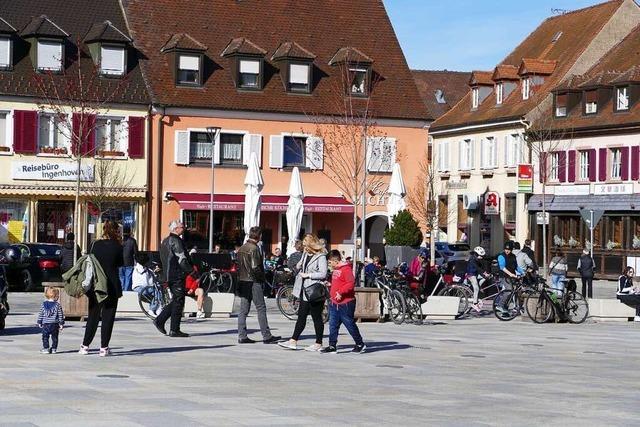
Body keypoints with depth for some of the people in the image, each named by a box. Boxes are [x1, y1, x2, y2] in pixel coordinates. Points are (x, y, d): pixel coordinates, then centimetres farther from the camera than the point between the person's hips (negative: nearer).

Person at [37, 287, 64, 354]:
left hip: (45, 324, 1)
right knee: (54, 337, 10)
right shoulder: (57, 305, -4)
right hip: (55, 324, -1)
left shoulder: (43, 304, 2)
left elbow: (41, 314, 6)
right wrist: (61, 324, 4)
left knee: (45, 337, 8)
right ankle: (54, 349, 11)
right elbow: (60, 315, -3)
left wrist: (39, 322, 14)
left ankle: (46, 348, 3)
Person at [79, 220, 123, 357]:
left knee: (93, 316, 13)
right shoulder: (117, 247, -8)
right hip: (112, 286, -3)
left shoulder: (96, 245, -1)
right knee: (108, 317, 3)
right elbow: (121, 263, 5)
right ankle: (104, 348, 1)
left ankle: (85, 346, 14)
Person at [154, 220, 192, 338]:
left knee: (176, 301, 17)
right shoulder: (176, 241, -14)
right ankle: (174, 330, -3)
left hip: (168, 274, 9)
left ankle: (160, 320, 12)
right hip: (177, 275, -9)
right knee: (178, 302, -4)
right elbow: (182, 259, -18)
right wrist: (191, 270, -12)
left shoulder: (165, 241, 17)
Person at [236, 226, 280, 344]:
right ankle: (266, 336, -1)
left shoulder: (241, 248, 12)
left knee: (243, 310, 8)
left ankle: (242, 336, 7)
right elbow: (255, 267, -20)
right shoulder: (254, 248, -14)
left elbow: (239, 265, 13)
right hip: (253, 281, -8)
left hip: (242, 281, 8)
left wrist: (240, 279, 15)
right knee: (261, 309, -3)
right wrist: (262, 277, -6)